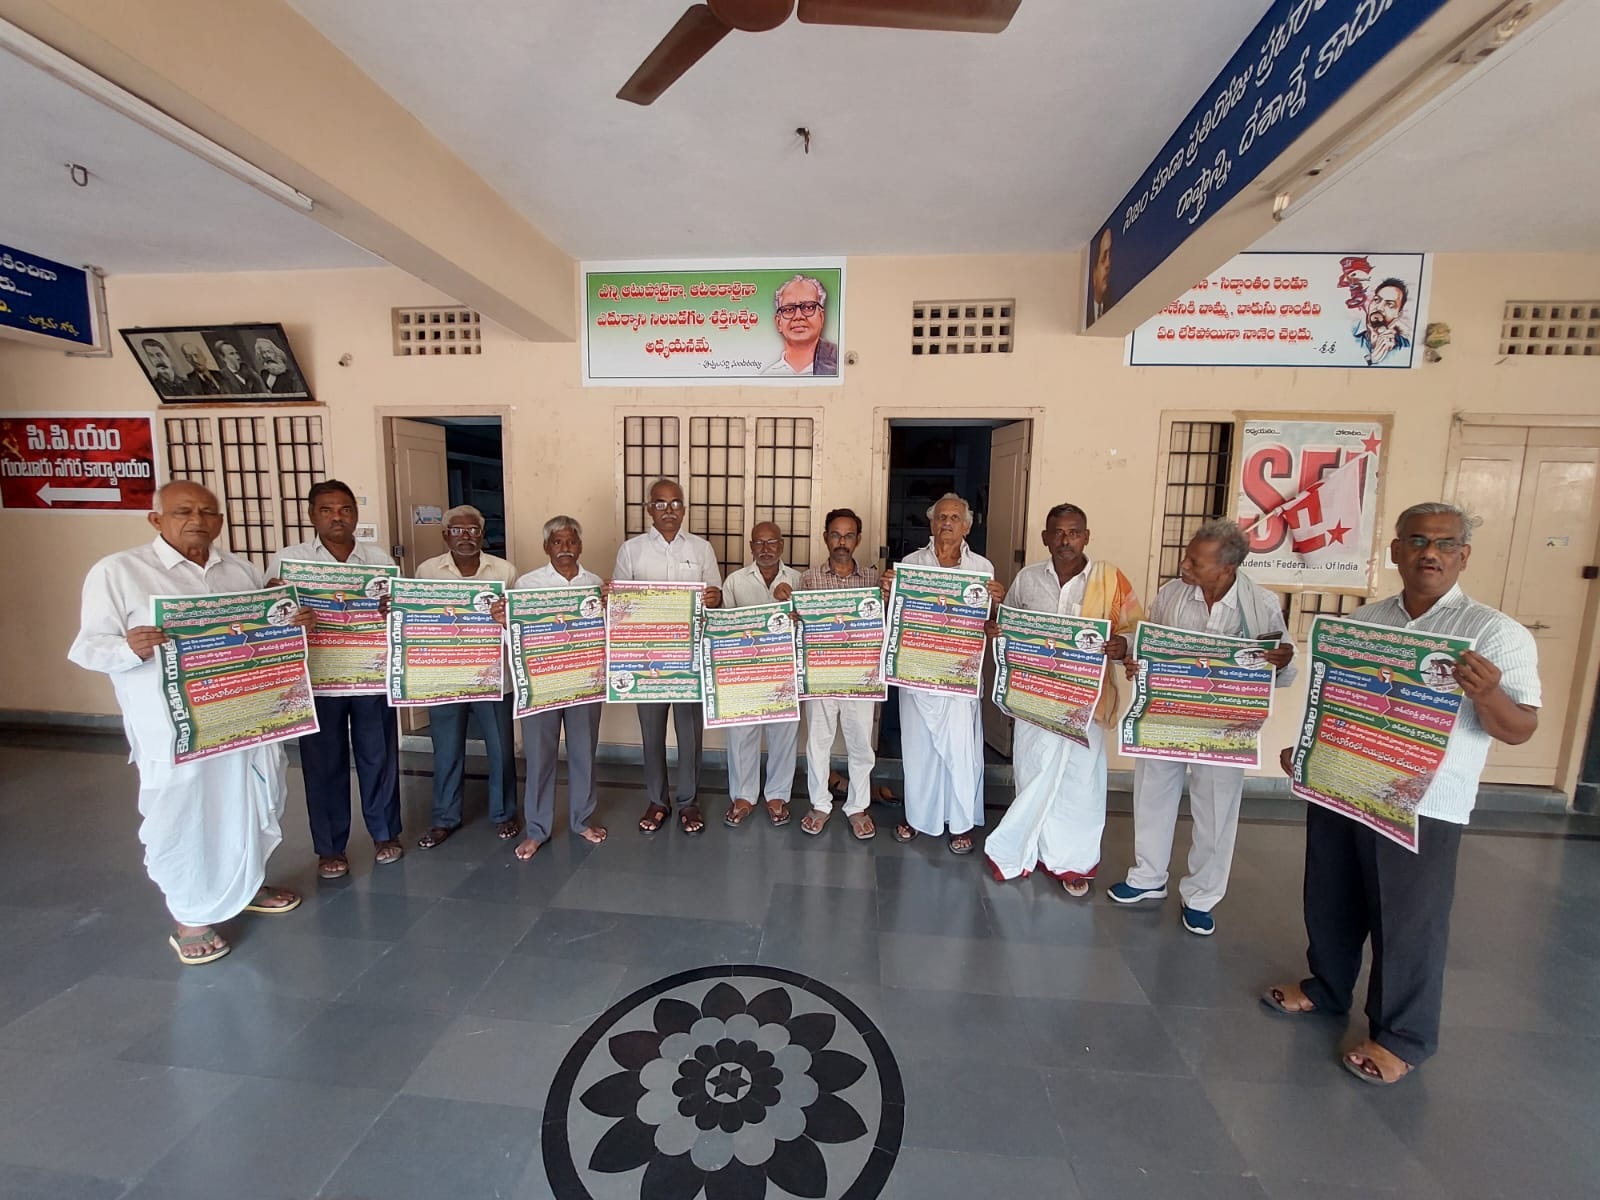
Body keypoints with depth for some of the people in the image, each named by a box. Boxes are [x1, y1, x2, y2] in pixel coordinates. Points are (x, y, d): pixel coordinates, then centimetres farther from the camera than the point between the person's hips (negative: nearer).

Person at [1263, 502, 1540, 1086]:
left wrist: (1488, 694, -29)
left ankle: (1402, 1036, 29)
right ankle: (1325, 988, 39)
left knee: (1407, 922, 8)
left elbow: (1521, 730, -9)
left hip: (1422, 807, -4)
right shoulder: (1360, 621, 6)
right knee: (1329, 901, 18)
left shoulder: (1496, 633, -7)